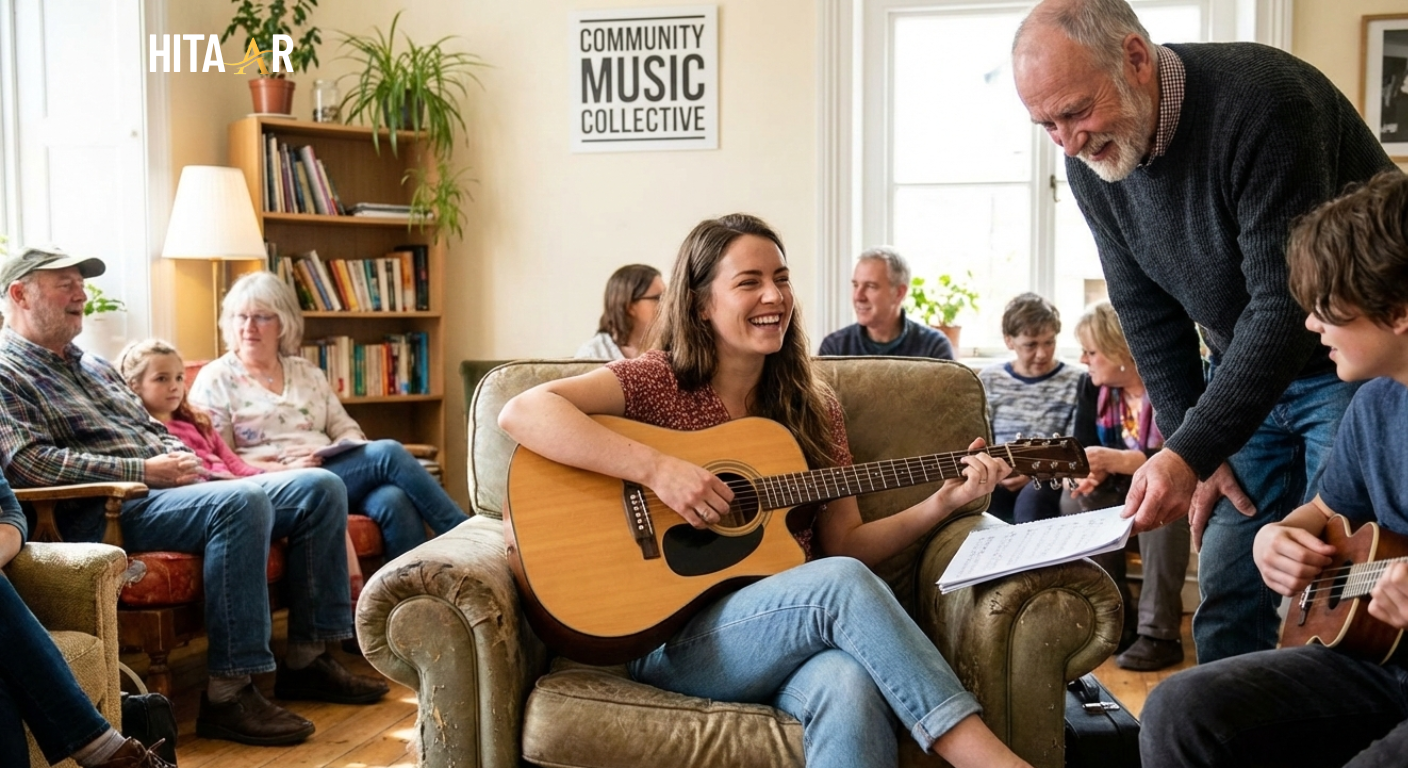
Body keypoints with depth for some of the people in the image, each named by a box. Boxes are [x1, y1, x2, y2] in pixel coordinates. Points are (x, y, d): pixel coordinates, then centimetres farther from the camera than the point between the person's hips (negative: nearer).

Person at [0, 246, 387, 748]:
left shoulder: (93, 366, 28)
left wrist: (182, 458, 4)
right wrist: (144, 471, -19)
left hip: (171, 491, 9)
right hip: (106, 514, -9)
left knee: (321, 488, -3)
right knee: (241, 502, -36)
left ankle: (307, 659, -2)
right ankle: (228, 695, -33)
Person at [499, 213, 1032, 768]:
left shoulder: (813, 408, 15)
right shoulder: (658, 381, 1)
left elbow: (845, 546, 15)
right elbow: (521, 414, -15)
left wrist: (942, 503, 1)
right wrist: (657, 468, -23)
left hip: (797, 630, 4)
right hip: (670, 638, -3)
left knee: (852, 688, -35)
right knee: (842, 583, -31)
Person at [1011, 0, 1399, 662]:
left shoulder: (1261, 99, -27)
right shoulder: (1090, 160, -6)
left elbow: (1289, 306, -29)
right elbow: (1148, 317, 2)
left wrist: (1190, 453, -33)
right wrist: (1193, 453, -3)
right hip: (1241, 369, 6)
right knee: (1227, 594, 5)